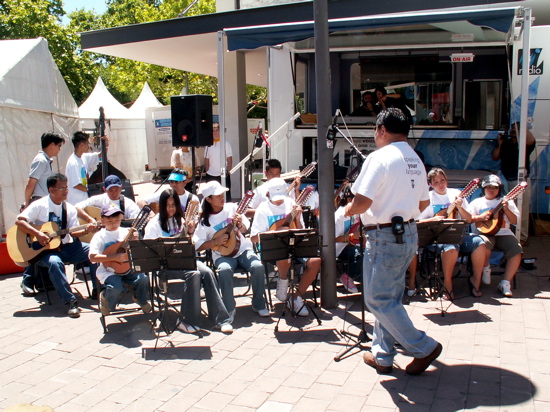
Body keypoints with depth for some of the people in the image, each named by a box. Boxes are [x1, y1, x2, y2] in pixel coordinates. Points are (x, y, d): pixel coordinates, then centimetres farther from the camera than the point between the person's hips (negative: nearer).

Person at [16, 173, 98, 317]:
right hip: (45, 249, -4)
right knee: (54, 262, -38)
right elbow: (19, 221, -15)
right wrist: (38, 234, -27)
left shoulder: (70, 208, 8)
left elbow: (73, 232, 2)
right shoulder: (40, 205, -6)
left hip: (66, 246, 5)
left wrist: (85, 231, -20)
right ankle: (71, 302, -32)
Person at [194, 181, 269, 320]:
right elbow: (198, 245, -1)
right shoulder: (204, 220, -1)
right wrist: (215, 242, -13)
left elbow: (246, 229, 11)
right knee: (224, 270, -35)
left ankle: (258, 304, -4)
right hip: (222, 254, -2)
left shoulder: (232, 208, 4)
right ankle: (229, 309, -16)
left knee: (258, 266, -25)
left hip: (243, 249, 2)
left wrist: (240, 225, -11)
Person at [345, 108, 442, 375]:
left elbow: (362, 202, -22)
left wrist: (349, 210, -2)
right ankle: (382, 355, 24)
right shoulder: (415, 160, 10)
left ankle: (424, 348, 7)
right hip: (409, 234, 9)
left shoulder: (380, 157, -16)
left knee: (378, 300, 2)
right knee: (389, 297, 16)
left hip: (385, 237, -9)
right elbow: (423, 204, 17)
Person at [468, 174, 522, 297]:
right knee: (484, 247, -36)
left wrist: (506, 209, -9)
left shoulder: (507, 202, 15)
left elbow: (515, 221, 7)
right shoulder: (477, 202, 14)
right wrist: (480, 217, -9)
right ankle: (486, 268, 0)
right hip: (485, 232, -2)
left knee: (517, 252, -26)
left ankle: (505, 283, -16)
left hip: (504, 233, 2)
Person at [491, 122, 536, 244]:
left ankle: (522, 237, 4)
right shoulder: (505, 143, 11)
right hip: (505, 180, 4)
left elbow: (531, 140, -25)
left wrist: (522, 126, -20)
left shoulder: (524, 144, -1)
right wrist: (499, 144, -5)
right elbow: (494, 157, 8)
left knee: (522, 210, -3)